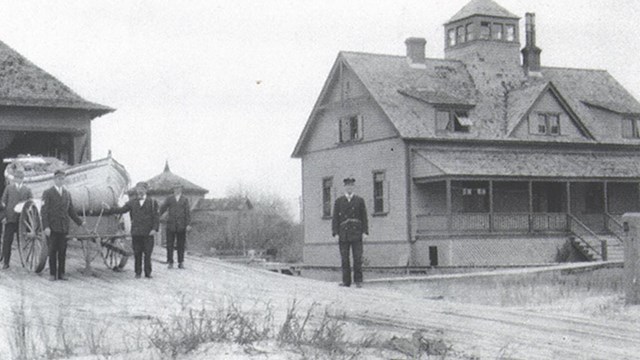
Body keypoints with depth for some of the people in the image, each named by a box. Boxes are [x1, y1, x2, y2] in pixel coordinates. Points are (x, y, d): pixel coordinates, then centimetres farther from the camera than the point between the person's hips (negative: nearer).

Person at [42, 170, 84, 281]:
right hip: (52, 228, -4)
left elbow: (71, 211, 20)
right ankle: (53, 274, 5)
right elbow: (44, 211, -6)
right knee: (53, 251, -1)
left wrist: (80, 222, 14)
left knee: (62, 251, 3)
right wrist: (46, 227, -14)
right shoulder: (47, 193, -1)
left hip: (64, 228, 4)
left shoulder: (67, 194, 15)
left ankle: (61, 273, 9)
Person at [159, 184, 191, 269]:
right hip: (170, 225, 0)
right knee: (169, 244, -1)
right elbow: (162, 209, 4)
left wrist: (188, 224, -6)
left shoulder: (185, 200, 9)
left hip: (181, 226, 0)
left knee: (181, 245, 2)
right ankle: (170, 262, 4)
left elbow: (188, 212, 3)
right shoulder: (169, 199, 10)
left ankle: (181, 263, 8)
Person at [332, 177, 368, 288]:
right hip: (343, 234, 1)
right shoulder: (338, 201, 10)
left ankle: (358, 281, 0)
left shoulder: (360, 200, 9)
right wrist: (335, 233, -3)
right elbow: (335, 218, 7)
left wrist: (365, 232, -2)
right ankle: (346, 281, 4)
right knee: (344, 259, 0)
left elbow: (364, 217, 7)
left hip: (356, 234, -1)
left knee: (358, 258, -4)